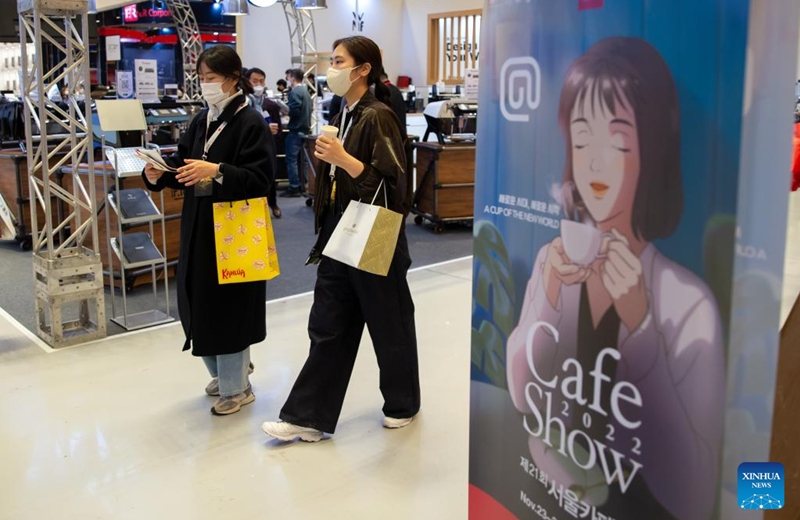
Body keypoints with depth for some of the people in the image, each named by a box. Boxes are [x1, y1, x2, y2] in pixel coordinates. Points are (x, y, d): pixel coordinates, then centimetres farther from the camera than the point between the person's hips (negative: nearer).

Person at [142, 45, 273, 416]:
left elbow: (260, 178, -18)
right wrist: (159, 174, -7)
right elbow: (182, 165, 13)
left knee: (228, 305, 0)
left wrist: (217, 171, -28)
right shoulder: (202, 120, 11)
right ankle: (226, 371, 34)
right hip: (198, 225, 7)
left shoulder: (250, 122, -11)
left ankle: (236, 386, 17)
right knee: (201, 302, 12)